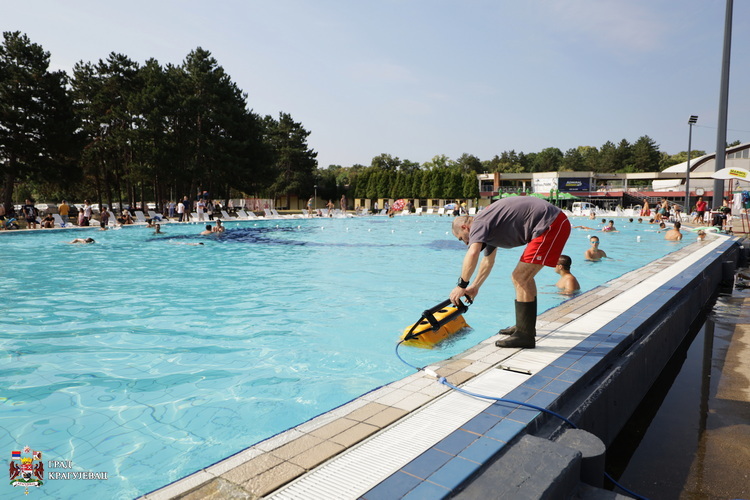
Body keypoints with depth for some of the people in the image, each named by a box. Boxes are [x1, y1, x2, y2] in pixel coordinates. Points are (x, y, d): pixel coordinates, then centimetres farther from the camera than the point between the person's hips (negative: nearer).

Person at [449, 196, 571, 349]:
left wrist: (461, 286, -18)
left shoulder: (479, 223, -10)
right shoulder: (488, 227, 21)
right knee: (524, 277, 19)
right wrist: (475, 286, 37)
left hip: (550, 225, -11)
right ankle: (526, 326, 31)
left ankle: (524, 336, -4)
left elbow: (473, 253, -28)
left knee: (521, 278, -10)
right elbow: (488, 260, 32)